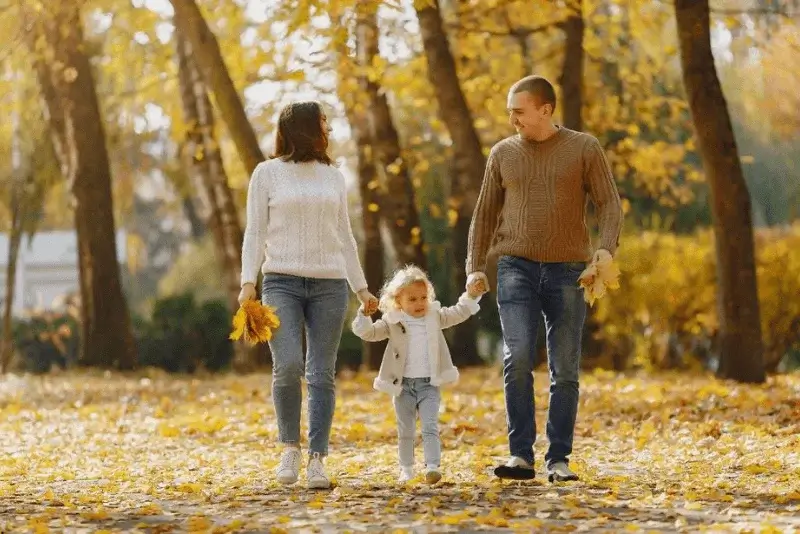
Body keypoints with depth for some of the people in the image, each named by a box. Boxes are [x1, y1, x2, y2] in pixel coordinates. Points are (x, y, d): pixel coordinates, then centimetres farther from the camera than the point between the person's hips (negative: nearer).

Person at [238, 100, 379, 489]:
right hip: (282, 282, -3)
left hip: (329, 284, 3)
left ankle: (317, 459, 0)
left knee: (322, 374, -2)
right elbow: (255, 231, 2)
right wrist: (248, 282, -9)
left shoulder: (333, 177, 15)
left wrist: (361, 288, 17)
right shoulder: (268, 173, 5)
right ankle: (290, 447, 1)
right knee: (287, 366, -18)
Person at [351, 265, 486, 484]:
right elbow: (368, 333, -6)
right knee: (405, 430, 9)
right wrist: (364, 315, -23)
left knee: (430, 427, -11)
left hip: (429, 384, 0)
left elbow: (459, 313, 10)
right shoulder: (392, 322, -2)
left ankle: (432, 466, -18)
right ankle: (406, 469, 21)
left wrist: (472, 295, -2)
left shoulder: (435, 316, 5)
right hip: (403, 384, 0)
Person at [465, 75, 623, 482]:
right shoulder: (503, 154, 10)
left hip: (568, 271, -1)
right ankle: (520, 456, -13)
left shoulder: (584, 149, 2)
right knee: (517, 359, -16)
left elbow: (610, 206, -1)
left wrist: (606, 248, -20)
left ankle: (559, 460, 9)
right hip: (516, 268, 1)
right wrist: (475, 268, 2)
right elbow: (484, 216, 14)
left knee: (564, 370, 1)